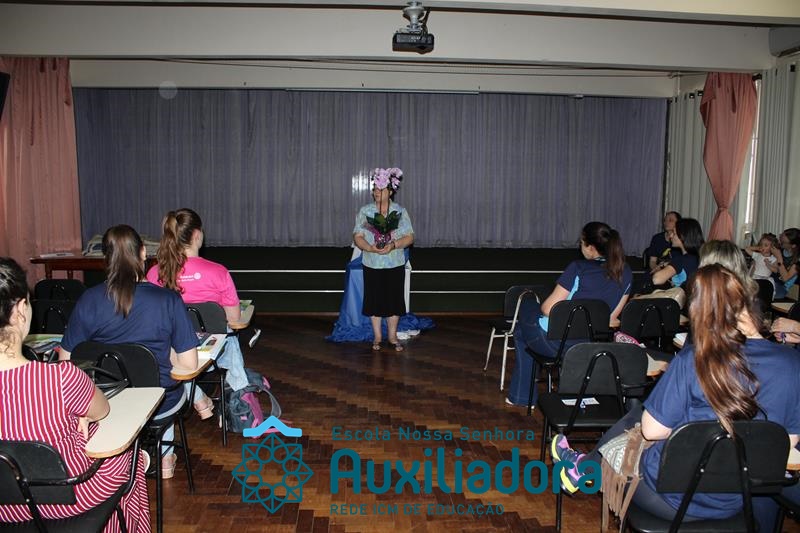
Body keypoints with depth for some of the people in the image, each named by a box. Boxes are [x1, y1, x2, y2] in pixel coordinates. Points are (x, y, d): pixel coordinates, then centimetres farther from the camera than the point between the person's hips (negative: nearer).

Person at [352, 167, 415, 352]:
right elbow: (357, 237, -3)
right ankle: (377, 337, 21)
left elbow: (410, 237, -3)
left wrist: (393, 245, -21)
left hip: (395, 265, 0)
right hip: (372, 265, 0)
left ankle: (392, 337, 21)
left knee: (394, 300, 6)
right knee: (374, 300, 6)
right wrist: (371, 248, -22)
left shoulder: (400, 211, -1)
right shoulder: (365, 211, -1)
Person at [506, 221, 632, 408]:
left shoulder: (579, 268, -21)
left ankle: (522, 397, 32)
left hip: (556, 343, -6)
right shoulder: (625, 273, -2)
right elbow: (611, 317, 8)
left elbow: (548, 309, -16)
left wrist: (540, 306, 6)